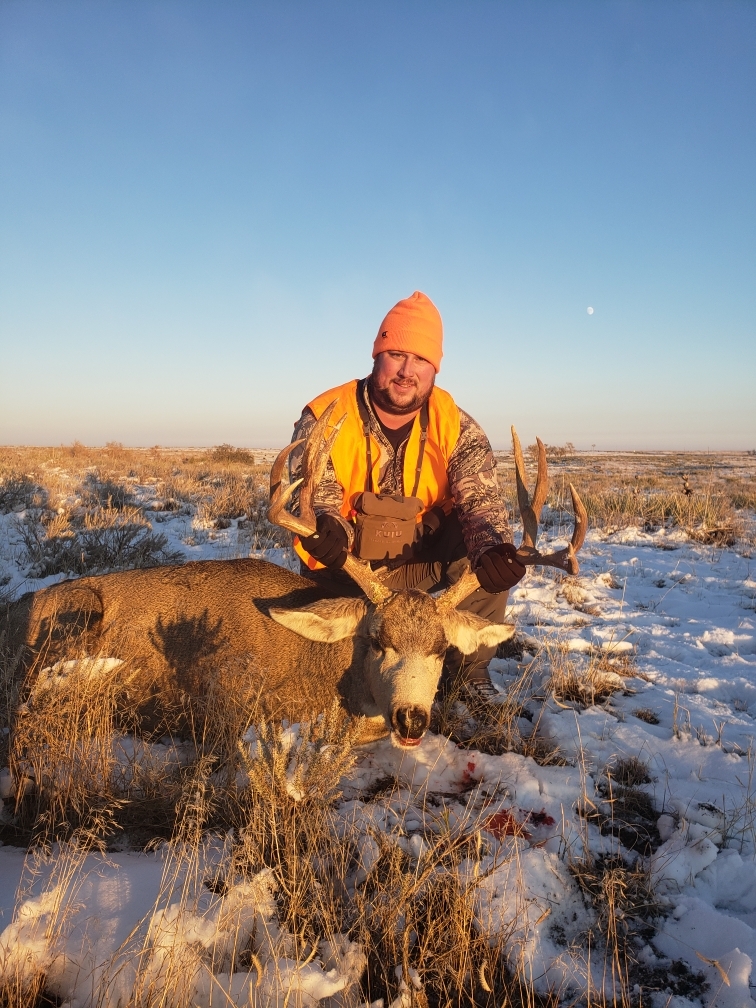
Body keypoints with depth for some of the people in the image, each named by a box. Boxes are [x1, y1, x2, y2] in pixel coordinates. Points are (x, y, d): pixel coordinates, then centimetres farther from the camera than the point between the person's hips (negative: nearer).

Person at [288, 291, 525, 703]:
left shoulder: (455, 426, -9)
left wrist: (492, 547, -44)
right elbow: (313, 497, -21)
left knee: (491, 549, -23)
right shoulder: (325, 418, -14)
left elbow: (479, 498, -20)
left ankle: (468, 669, -5)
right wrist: (329, 530, -47)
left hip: (424, 560, 2)